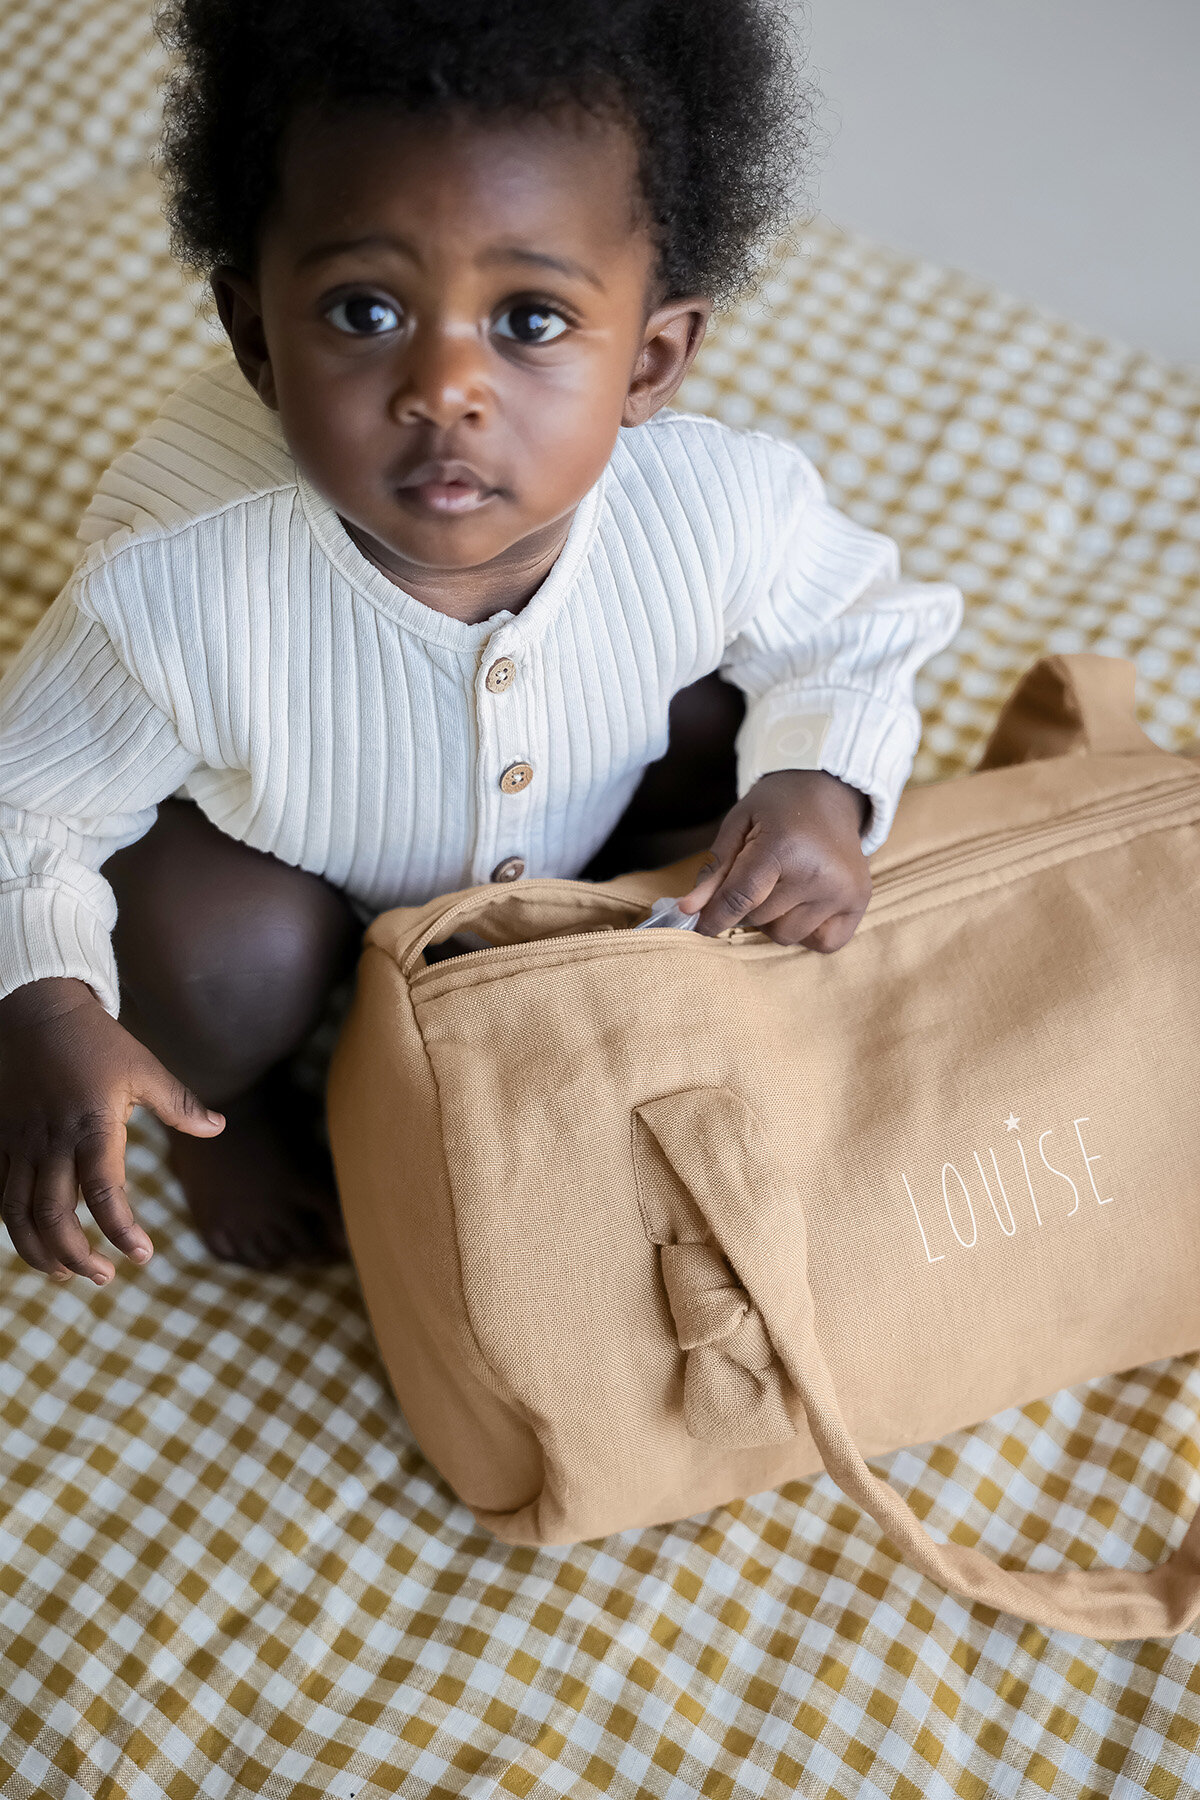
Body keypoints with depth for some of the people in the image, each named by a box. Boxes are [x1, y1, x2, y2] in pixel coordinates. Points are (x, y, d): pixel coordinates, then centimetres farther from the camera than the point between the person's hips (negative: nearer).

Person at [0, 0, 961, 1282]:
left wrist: (822, 785, -30)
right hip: (266, 845, -2)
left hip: (565, 829, 3)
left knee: (725, 719, -14)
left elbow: (857, 628, -11)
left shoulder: (723, 513, -34)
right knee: (238, 956, -29)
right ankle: (224, 1100, 11)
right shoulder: (172, 603, -41)